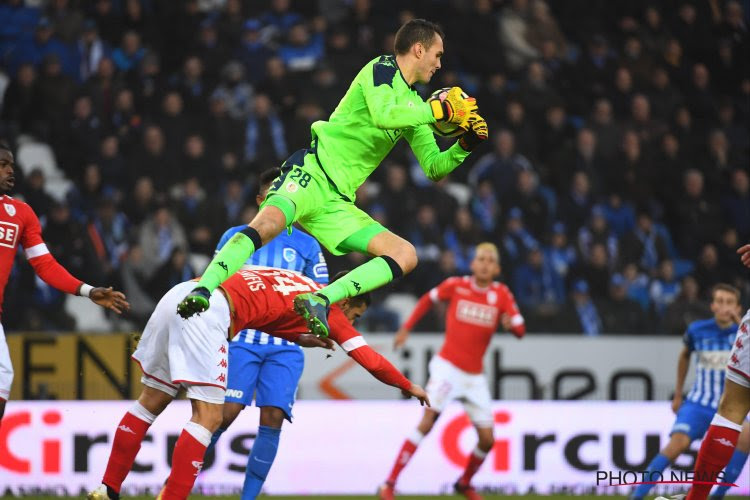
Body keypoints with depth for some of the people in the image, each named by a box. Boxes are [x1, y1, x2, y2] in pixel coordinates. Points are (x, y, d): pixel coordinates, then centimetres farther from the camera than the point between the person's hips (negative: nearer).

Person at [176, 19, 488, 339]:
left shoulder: (413, 104, 23)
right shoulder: (382, 69, 1)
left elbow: (434, 168, 26)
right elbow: (382, 115, -20)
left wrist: (465, 144, 9)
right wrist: (439, 110, -12)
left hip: (337, 204, 8)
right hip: (314, 171, -8)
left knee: (406, 255, -8)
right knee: (268, 224, -35)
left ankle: (320, 300, -22)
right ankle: (203, 292, -42)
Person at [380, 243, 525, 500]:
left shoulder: (502, 294, -1)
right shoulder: (456, 285, -3)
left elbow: (520, 330, -8)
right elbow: (427, 299, 14)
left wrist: (511, 324, -30)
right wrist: (406, 328, 11)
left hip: (474, 376, 3)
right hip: (447, 366, -3)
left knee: (487, 440, 2)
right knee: (427, 421, -22)